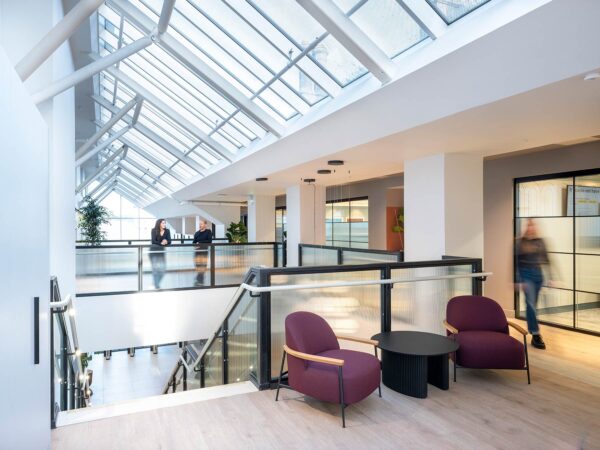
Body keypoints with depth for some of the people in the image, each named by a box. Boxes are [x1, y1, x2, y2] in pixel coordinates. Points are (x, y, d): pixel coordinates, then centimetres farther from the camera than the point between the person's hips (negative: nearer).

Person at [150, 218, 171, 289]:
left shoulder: (167, 231, -3)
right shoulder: (154, 230, -9)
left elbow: (169, 242, -7)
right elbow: (153, 241, -16)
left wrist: (166, 242, -27)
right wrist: (161, 243, -22)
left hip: (161, 251, 3)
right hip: (153, 251, -3)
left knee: (162, 269, 1)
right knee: (155, 268, -6)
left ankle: (156, 283, 23)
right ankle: (156, 285, 3)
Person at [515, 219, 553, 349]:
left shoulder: (540, 241, 6)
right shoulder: (520, 243, -7)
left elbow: (546, 260, 11)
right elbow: (516, 262, -8)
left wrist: (550, 277, 7)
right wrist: (519, 280, -12)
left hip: (538, 274, 5)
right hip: (526, 275, -5)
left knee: (533, 304, 12)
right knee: (531, 304, -10)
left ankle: (531, 329, 27)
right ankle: (535, 335, -8)